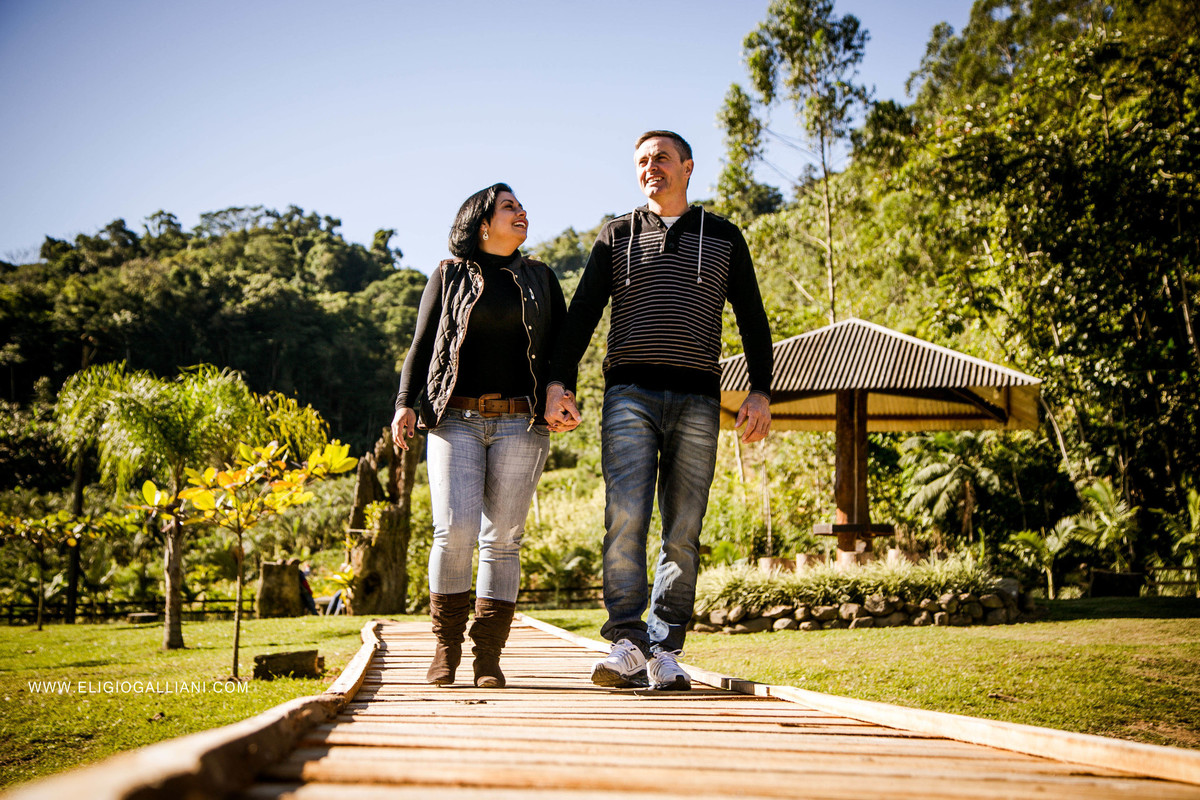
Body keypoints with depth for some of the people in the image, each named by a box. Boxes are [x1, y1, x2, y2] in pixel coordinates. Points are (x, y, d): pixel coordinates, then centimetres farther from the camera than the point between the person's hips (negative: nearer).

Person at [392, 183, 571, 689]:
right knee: (455, 529, -14)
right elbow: (421, 346, 11)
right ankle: (446, 646, 2)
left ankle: (488, 657, 4)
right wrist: (406, 404, -2)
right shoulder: (448, 276, 13)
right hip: (455, 419, -2)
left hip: (521, 423, 2)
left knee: (503, 538, -2)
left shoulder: (539, 278, 19)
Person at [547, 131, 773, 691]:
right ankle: (627, 645, -15)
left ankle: (664, 654, 3)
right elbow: (583, 312, 8)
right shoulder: (616, 236, 15)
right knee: (625, 518, -15)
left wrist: (760, 391, 1)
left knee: (683, 531, -1)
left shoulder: (723, 237, 16)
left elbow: (752, 317, 13)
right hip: (630, 394, 0)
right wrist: (558, 381, -5)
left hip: (697, 399, 1)